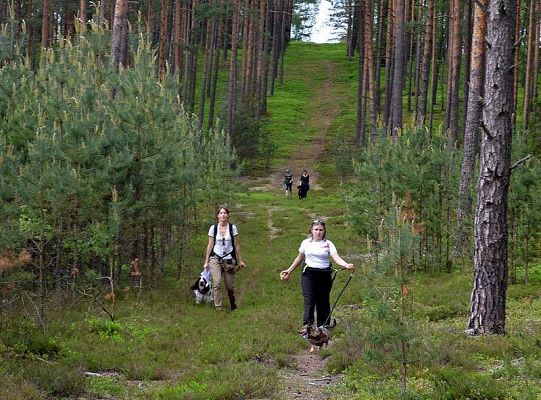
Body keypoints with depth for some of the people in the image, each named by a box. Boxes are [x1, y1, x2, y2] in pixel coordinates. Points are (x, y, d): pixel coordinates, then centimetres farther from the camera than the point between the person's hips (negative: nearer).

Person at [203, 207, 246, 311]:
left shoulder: (232, 228, 2)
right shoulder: (213, 228, 2)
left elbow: (236, 245, 7)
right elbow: (210, 245, 7)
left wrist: (240, 260, 6)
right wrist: (206, 262, 7)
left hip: (229, 259, 0)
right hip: (215, 258, 0)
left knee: (230, 286, 2)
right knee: (217, 283, -17)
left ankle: (233, 306, 26)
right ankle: (218, 308, -13)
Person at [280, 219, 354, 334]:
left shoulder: (328, 244, 2)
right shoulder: (306, 243, 9)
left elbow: (336, 257, -11)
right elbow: (299, 258, 21)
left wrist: (346, 265, -30)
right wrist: (289, 271, 22)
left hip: (324, 275, 0)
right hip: (309, 274, 0)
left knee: (323, 302, 4)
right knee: (309, 299, -15)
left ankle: (323, 328, 11)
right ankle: (307, 325, -27)